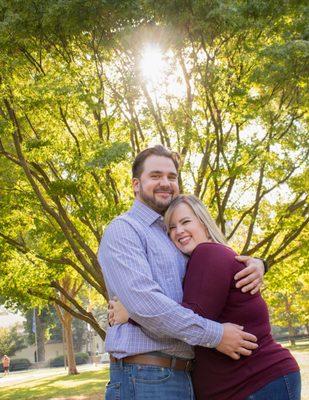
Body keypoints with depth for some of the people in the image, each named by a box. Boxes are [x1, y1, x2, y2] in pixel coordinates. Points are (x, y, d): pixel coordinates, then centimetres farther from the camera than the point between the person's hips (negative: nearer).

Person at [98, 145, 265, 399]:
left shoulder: (174, 235, 19)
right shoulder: (123, 230, -7)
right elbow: (143, 302, -20)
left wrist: (254, 264, -1)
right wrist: (215, 335, -17)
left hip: (183, 377, 8)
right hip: (144, 378, -8)